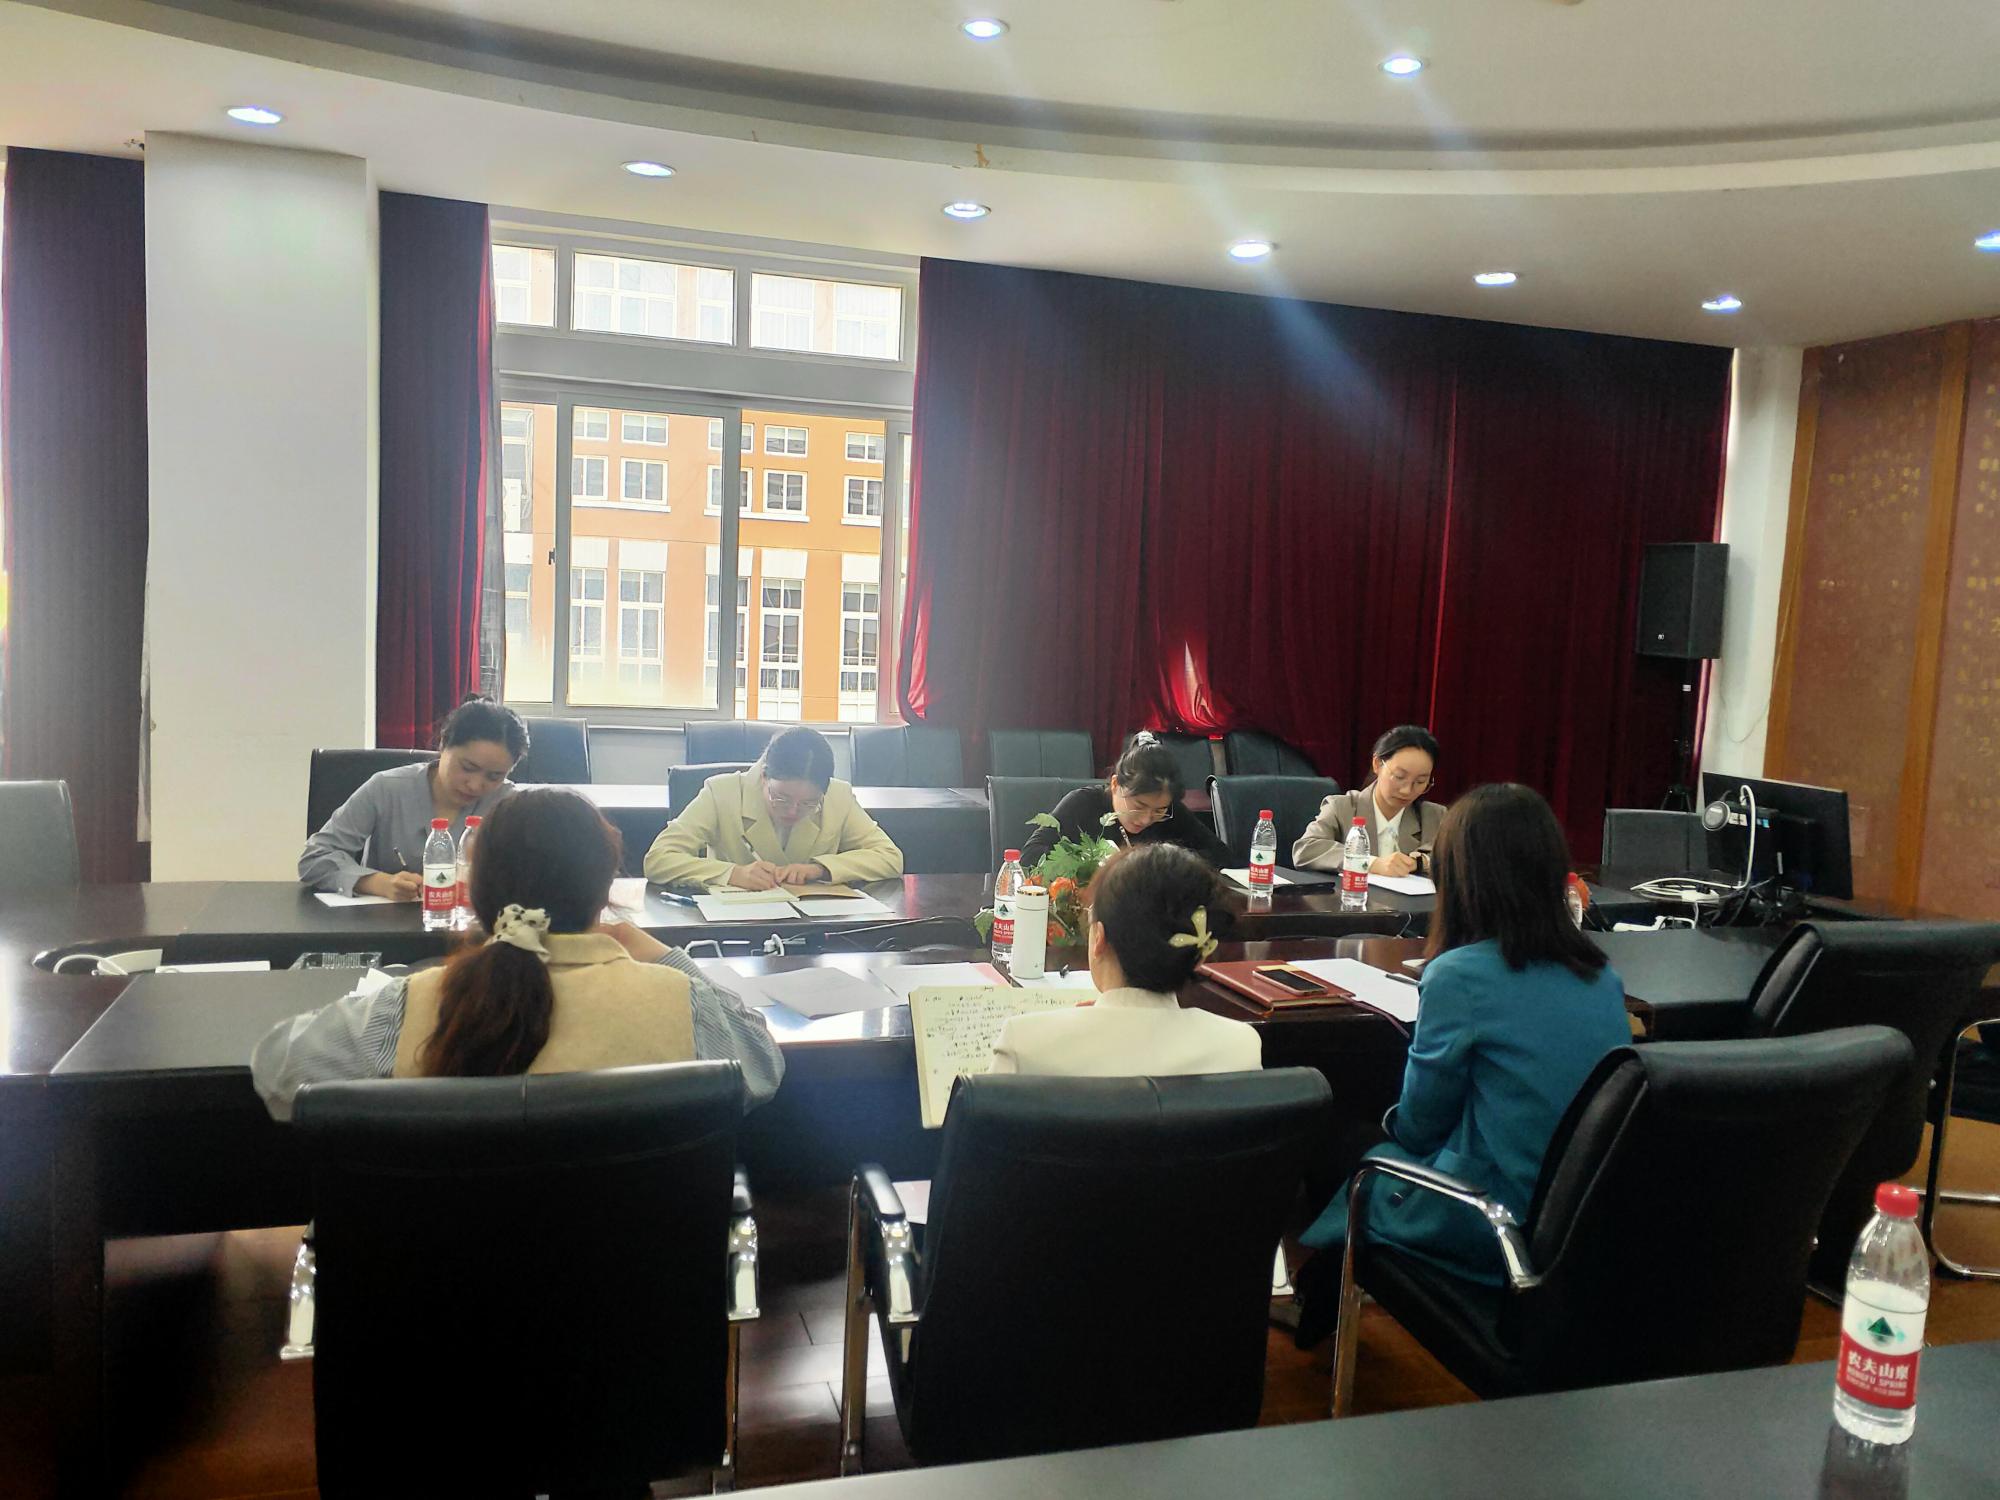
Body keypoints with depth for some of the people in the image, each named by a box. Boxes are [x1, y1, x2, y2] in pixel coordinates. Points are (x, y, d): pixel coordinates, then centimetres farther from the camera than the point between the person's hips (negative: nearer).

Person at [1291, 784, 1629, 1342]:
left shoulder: (1460, 974, -20)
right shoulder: (1600, 975, 0)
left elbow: (1421, 1122, -7)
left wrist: (1394, 1123, 16)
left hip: (1498, 1228, -6)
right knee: (1392, 1145, 24)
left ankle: (1316, 1306, 41)